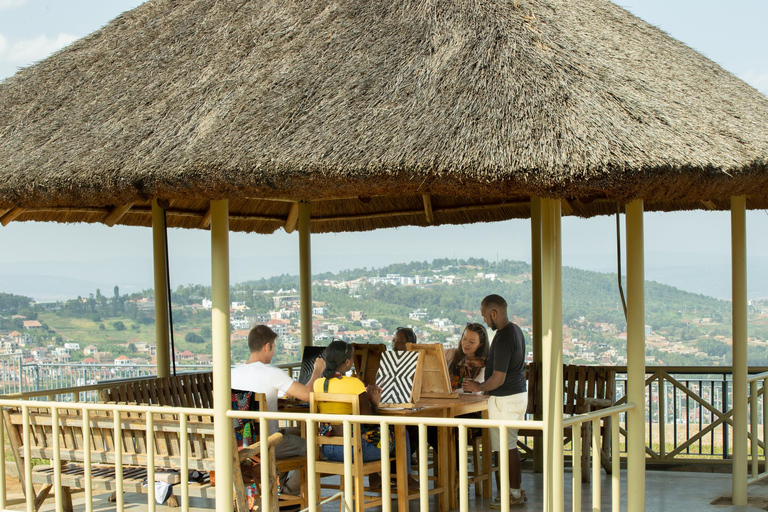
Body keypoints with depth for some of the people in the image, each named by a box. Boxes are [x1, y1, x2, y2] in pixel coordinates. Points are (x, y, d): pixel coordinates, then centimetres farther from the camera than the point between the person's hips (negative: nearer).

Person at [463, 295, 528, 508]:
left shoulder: (503, 340, -23)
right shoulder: (515, 330, 9)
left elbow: (498, 379, -23)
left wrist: (479, 387, -6)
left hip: (505, 399, -10)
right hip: (518, 393, 10)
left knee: (508, 446, -2)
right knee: (510, 445, 16)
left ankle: (514, 494, 6)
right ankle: (516, 489, 22)